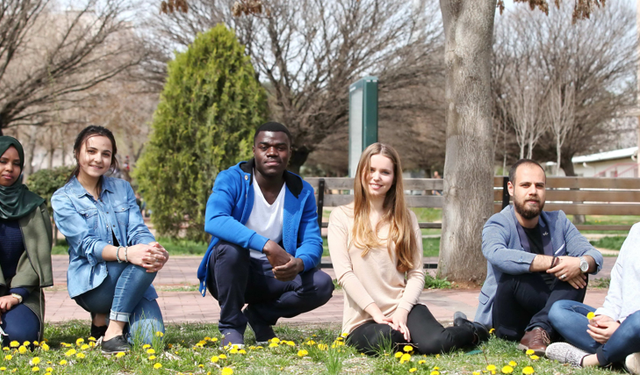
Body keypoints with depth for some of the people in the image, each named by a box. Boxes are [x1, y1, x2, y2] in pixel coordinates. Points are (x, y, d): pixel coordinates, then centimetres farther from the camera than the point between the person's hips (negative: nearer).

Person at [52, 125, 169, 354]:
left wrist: (153, 250, -27)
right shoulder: (63, 199, -1)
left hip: (130, 281, 4)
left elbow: (139, 231, -1)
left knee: (150, 338, -23)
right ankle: (112, 332, -18)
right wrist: (126, 253, -36)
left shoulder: (122, 189, 13)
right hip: (92, 283, -4)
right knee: (138, 261, -33)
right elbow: (86, 244, -15)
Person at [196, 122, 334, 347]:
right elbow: (213, 221, -32)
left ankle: (259, 315, 5)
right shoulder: (231, 179, -13)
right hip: (231, 271, -3)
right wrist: (266, 245, -43)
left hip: (273, 276, 3)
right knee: (230, 248, -36)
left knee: (322, 285, -22)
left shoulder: (302, 192, -1)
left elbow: (313, 242, -8)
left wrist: (299, 263, -34)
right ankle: (231, 327, -14)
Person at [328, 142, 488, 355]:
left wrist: (401, 311, -12)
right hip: (363, 320, -2)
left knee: (434, 344, -29)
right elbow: (344, 273, -5)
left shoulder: (406, 219, 12)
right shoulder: (341, 217, 4)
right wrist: (377, 313, -14)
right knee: (381, 342, -37)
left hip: (402, 310, 2)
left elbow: (417, 273, 5)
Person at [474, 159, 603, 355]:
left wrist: (582, 263, -30)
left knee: (577, 272, -20)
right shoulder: (498, 225, -8)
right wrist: (553, 263, -35)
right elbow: (497, 255, -33)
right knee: (514, 273, -32)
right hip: (506, 316, -5)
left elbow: (595, 256, -4)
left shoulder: (558, 221, 8)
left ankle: (540, 328, -36)